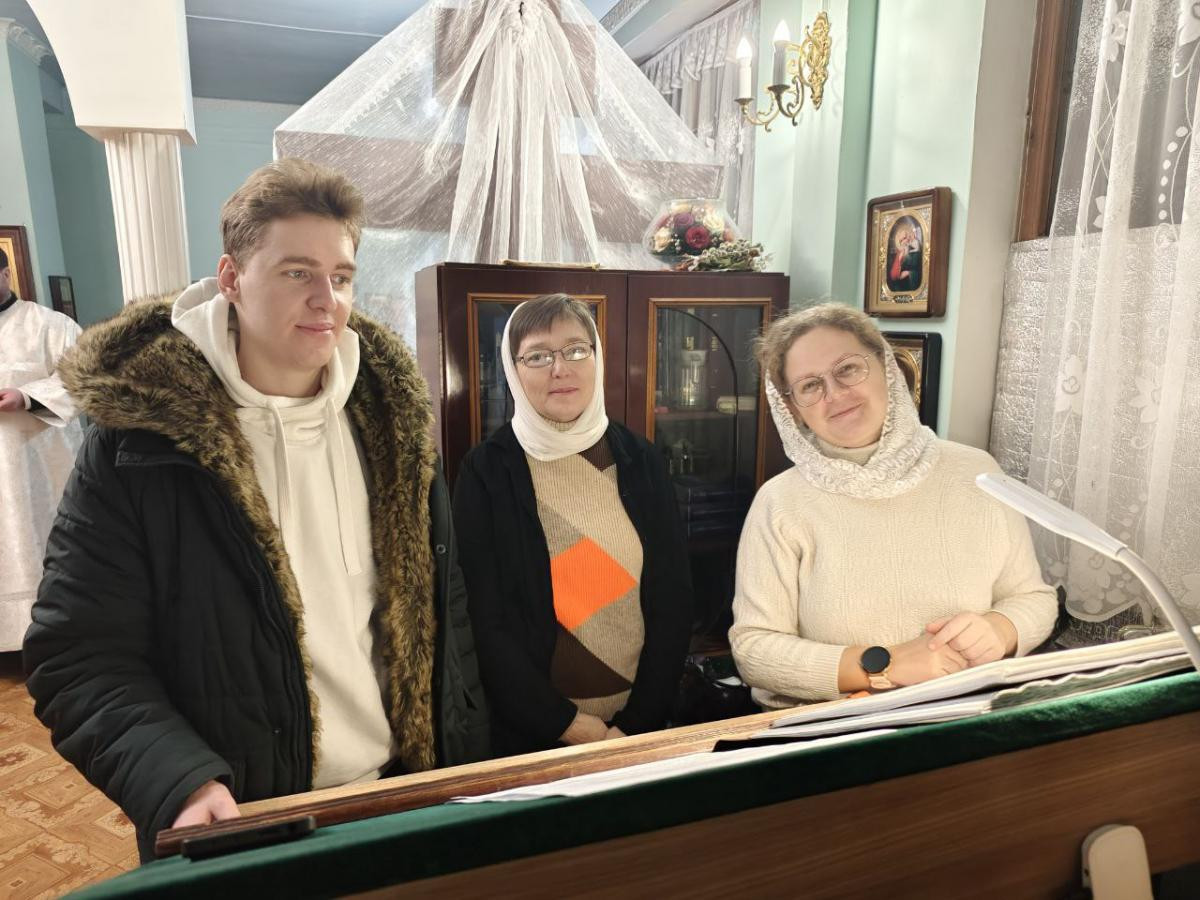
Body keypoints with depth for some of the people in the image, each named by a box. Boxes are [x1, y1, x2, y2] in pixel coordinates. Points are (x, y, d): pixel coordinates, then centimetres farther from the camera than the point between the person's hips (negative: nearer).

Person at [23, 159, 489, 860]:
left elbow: (442, 606, 2)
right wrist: (181, 786, -27)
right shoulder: (136, 440, -13)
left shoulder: (389, 413, -2)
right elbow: (80, 661, -12)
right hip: (243, 830, -3)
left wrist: (470, 765, 1)